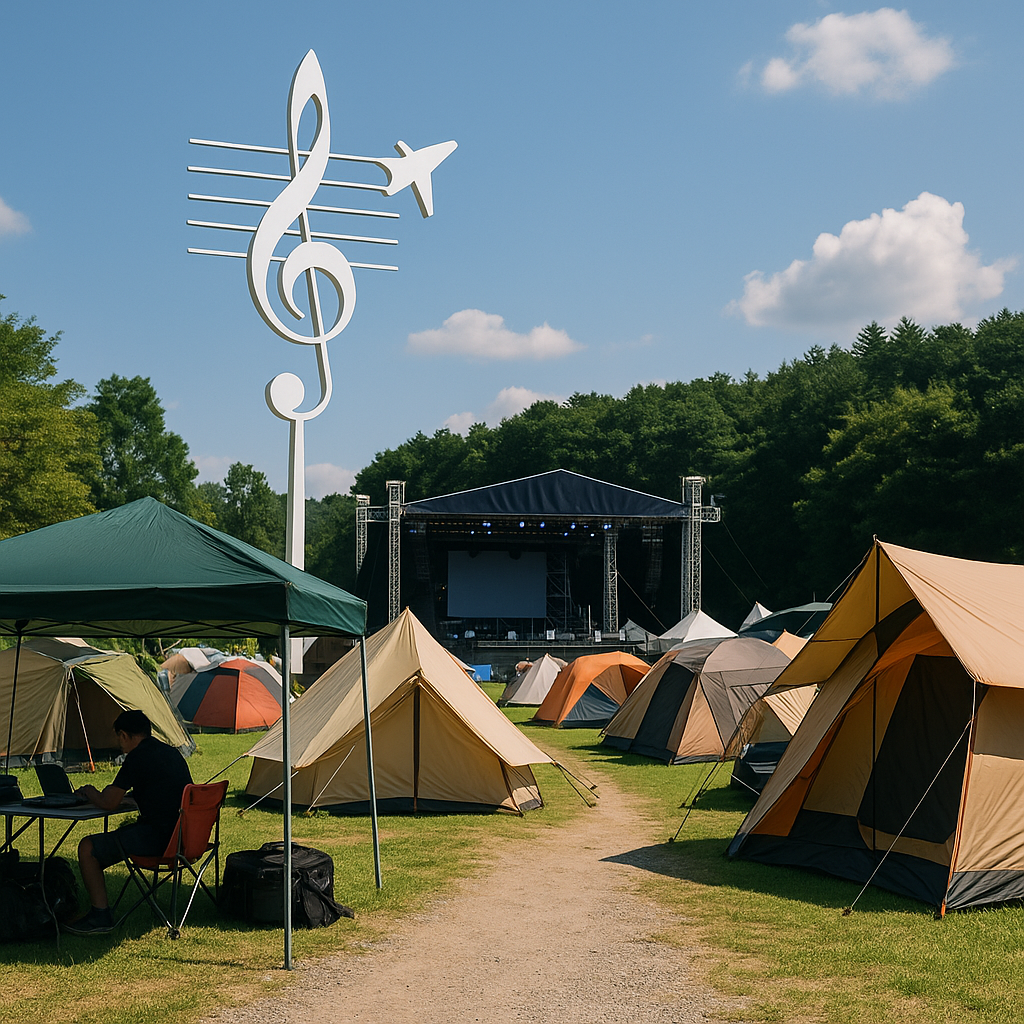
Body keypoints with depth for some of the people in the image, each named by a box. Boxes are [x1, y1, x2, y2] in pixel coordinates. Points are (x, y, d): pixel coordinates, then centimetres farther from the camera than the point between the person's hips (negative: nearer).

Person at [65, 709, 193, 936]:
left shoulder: (138, 757, -11)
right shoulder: (172, 753, 16)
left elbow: (109, 803, -10)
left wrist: (90, 793, 10)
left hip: (160, 838, -9)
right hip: (185, 836, 9)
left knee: (88, 848, -2)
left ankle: (100, 917, -4)